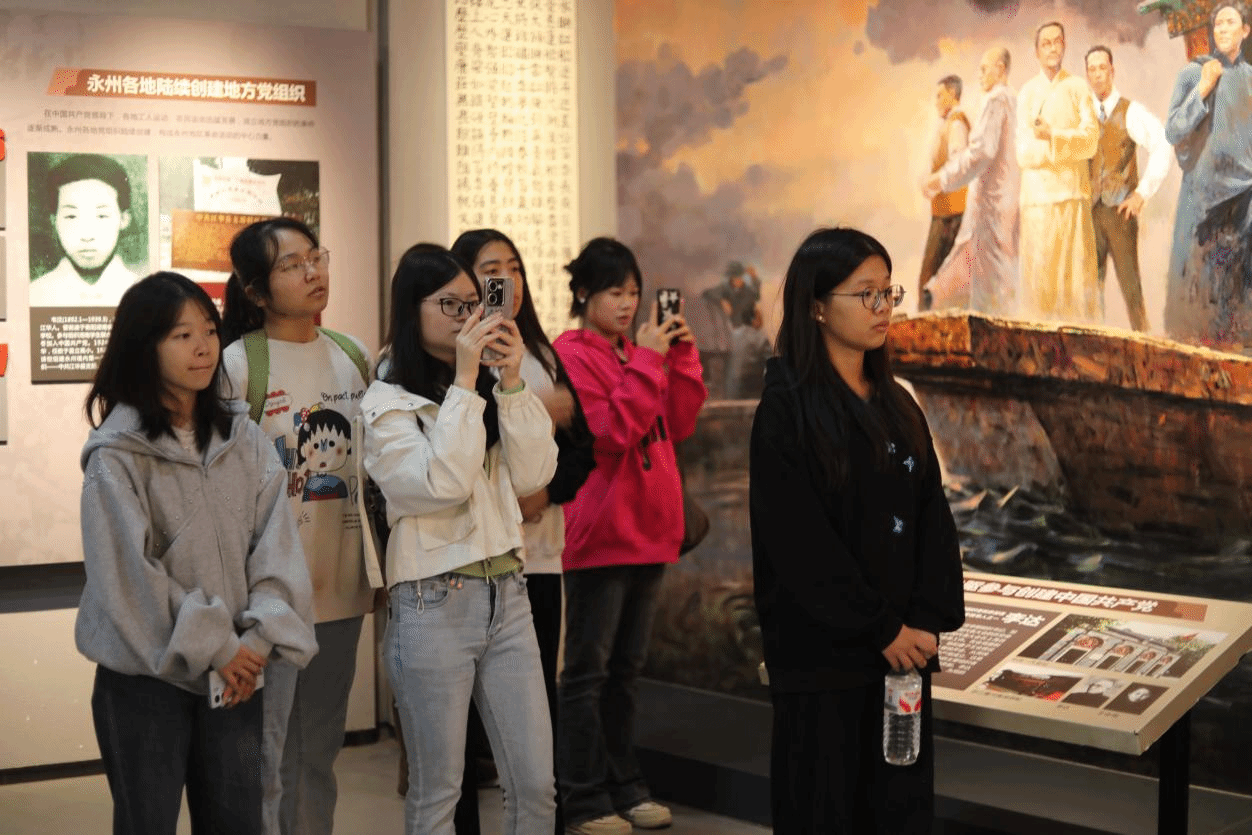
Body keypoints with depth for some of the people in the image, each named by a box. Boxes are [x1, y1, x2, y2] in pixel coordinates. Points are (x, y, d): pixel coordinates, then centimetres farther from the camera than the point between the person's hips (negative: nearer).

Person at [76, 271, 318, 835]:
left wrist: (261, 637, -13)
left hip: (236, 671, 4)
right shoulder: (118, 455, -8)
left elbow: (276, 543, -1)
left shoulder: (243, 439, 6)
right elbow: (126, 572, -13)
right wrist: (213, 649, -13)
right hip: (146, 676, -4)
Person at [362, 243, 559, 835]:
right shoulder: (387, 403, -5)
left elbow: (533, 476, -1)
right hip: (435, 602, -5)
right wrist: (464, 381, -15)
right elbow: (444, 482, -19)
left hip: (507, 593, 5)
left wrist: (511, 382, -7)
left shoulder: (493, 393, 11)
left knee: (535, 786, 6)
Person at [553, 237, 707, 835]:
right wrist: (647, 361, -19)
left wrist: (680, 356, -2)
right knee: (588, 671, -1)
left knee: (627, 668, 15)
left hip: (649, 532, 8)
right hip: (599, 534, -8)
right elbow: (610, 430, -19)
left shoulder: (639, 354, 13)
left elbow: (679, 425, 7)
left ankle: (623, 787, 24)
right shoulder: (571, 355, -8)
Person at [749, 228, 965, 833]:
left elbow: (932, 519, 7)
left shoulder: (898, 407, 11)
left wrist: (928, 620, -6)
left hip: (904, 644, 6)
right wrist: (881, 628, -14)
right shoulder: (786, 413, -9)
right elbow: (799, 541, -15)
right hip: (822, 656, -6)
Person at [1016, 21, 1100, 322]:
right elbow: (1023, 152, 2)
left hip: (1072, 190, 0)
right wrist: (1069, 144, -11)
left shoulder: (1077, 88, 9)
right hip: (1037, 193, 1)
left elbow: (1090, 140, -2)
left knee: (1076, 271, -6)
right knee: (1039, 273, -4)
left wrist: (1053, 136, -17)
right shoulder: (1027, 92, 11)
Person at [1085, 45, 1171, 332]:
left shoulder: (1131, 112, -1)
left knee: (1129, 281, -2)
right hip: (1089, 210, 3)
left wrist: (1143, 193, -12)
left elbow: (1162, 149, -10)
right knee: (1089, 279, 0)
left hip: (1121, 209, -3)